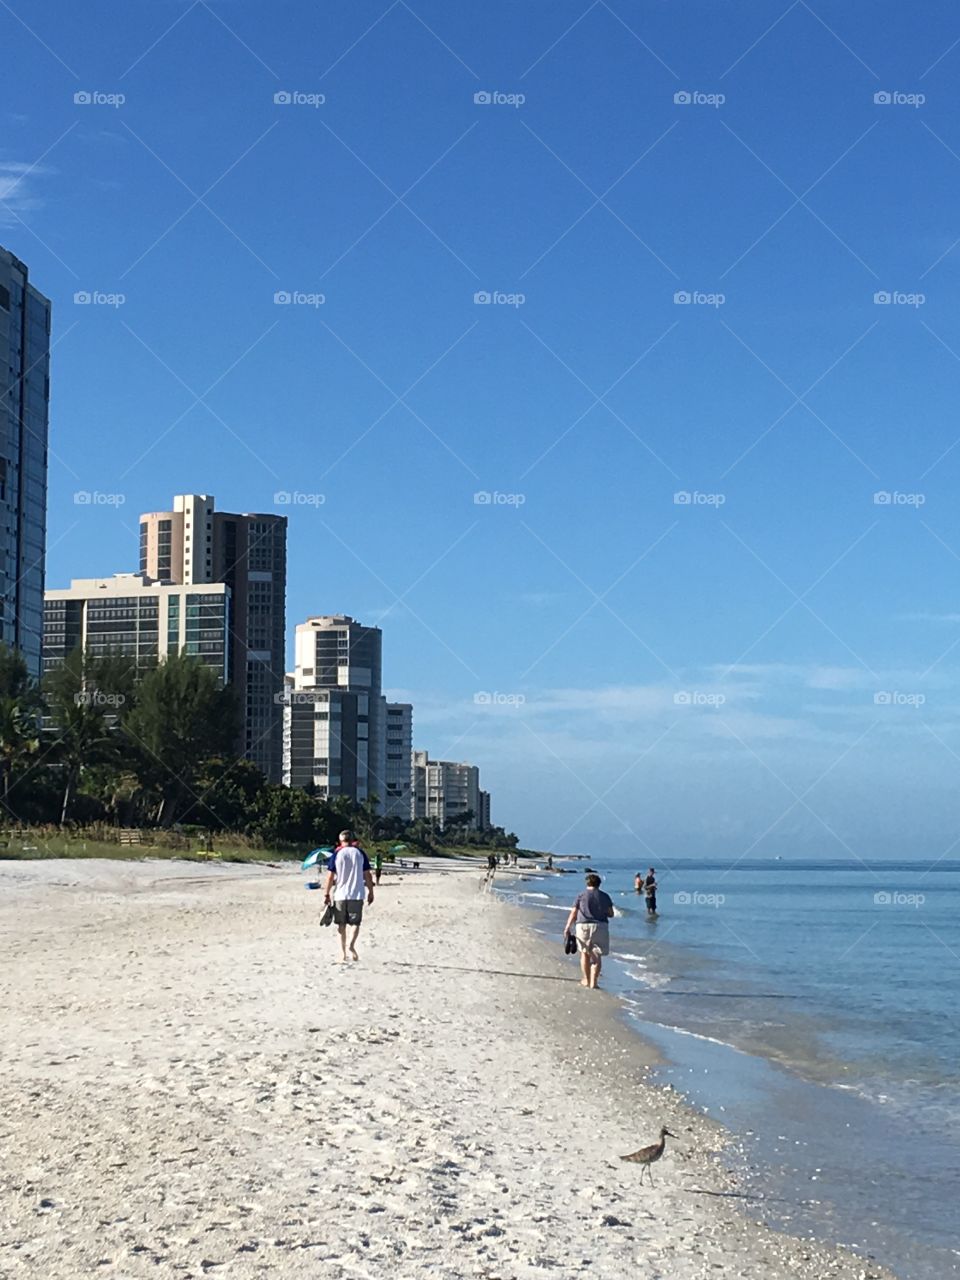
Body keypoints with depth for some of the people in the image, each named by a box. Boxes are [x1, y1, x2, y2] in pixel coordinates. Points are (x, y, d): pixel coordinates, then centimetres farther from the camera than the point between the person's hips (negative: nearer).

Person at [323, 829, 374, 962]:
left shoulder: (336, 854, 0)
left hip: (340, 895, 0)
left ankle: (344, 954, 13)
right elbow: (367, 875, 2)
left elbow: (330, 876, -2)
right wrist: (370, 892, 10)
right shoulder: (360, 853, 3)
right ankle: (351, 945, -21)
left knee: (341, 925, 11)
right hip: (357, 895, 0)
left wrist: (327, 893, 5)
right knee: (355, 923, 5)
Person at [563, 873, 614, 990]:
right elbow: (611, 913, 8)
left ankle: (586, 980, 21)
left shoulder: (581, 896, 2)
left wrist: (567, 928, 2)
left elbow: (573, 914, -2)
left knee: (584, 953, 14)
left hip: (583, 926, 0)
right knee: (597, 955, 3)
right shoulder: (605, 896, 6)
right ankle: (593, 982, -3)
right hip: (600, 927, 0)